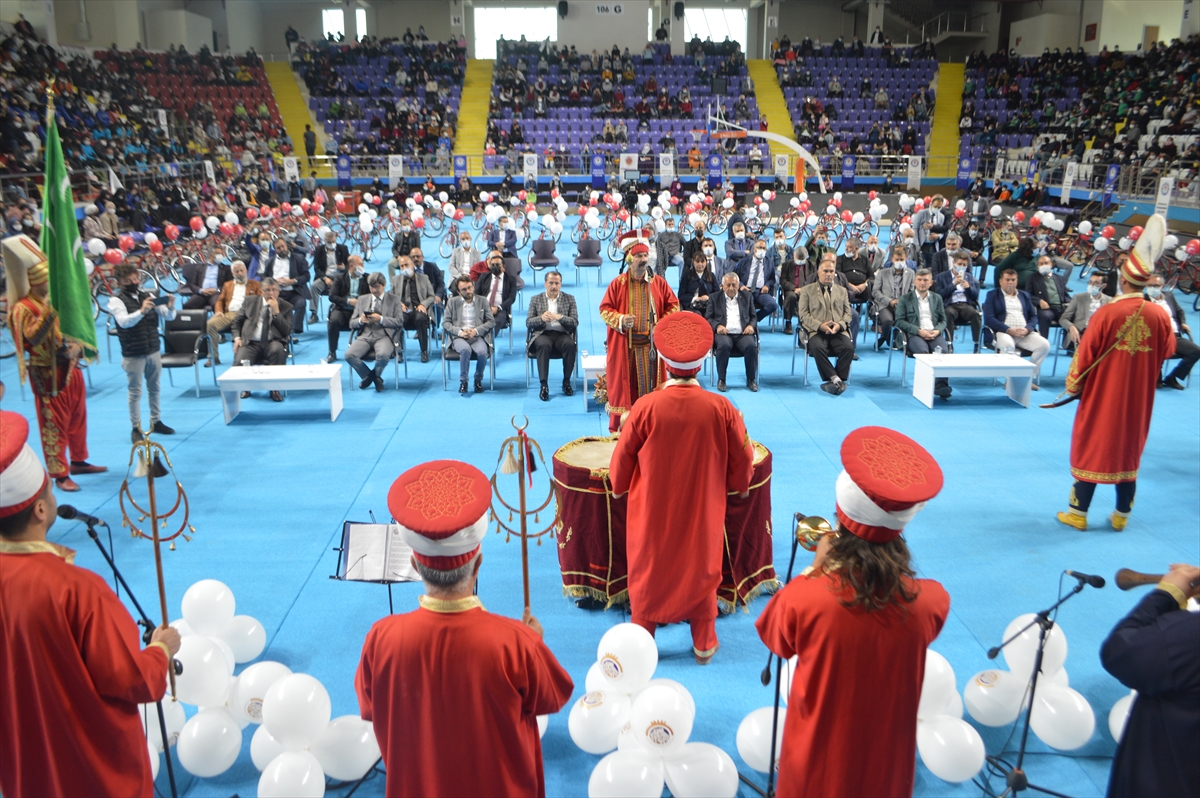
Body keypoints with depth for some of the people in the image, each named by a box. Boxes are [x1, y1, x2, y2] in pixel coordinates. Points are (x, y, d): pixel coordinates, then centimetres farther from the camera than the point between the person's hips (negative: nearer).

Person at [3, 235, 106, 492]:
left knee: (77, 417, 17)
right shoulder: (23, 308, -14)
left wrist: (77, 347, -7)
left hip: (70, 368, 7)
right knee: (54, 423, -2)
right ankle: (60, 474, 4)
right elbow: (33, 337, -28)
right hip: (48, 374, -7)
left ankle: (78, 461, 32)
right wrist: (49, 312, -36)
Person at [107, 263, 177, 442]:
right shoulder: (116, 300, -9)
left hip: (153, 351, 4)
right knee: (135, 392, 3)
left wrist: (170, 307, -24)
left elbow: (168, 316, -1)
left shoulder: (147, 295, 4)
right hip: (133, 355, -4)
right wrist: (141, 311, -43)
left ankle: (156, 422, 27)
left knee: (154, 388, 15)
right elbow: (124, 321, -27)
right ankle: (136, 428, 11)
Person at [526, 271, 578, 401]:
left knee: (569, 344, -33)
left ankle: (567, 381, -17)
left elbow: (575, 322, 2)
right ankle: (543, 385, -33)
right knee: (543, 345, -35)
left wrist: (560, 317, -17)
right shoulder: (536, 300, 13)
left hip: (562, 334, 0)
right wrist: (541, 318, -16)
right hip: (543, 334, 0)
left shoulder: (569, 299, 12)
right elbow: (528, 323, 5)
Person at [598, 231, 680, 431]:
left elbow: (673, 305, 9)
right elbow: (604, 309, 0)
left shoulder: (658, 282, 4)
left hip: (651, 343, 2)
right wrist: (620, 320, -17)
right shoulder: (618, 283, -2)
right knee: (625, 384, 2)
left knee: (651, 382, 5)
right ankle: (621, 425, 9)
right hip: (625, 345, -2)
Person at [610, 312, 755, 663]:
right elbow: (742, 459, -4)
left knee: (648, 570, 18)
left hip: (653, 508, -1)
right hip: (704, 510, 1)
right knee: (702, 569, 19)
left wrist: (618, 487, 14)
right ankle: (704, 644, 30)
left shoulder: (646, 407, -19)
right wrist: (739, 486, 17)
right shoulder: (721, 408, -16)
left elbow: (623, 456, -6)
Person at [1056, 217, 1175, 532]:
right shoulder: (1160, 315, -8)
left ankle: (1078, 513, 15)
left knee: (1092, 448, 8)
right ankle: (1121, 515, 24)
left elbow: (1086, 354, -12)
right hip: (1139, 399, 3)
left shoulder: (1107, 313, -18)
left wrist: (1073, 385, 1)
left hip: (1103, 395, -3)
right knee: (1129, 450, 15)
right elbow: (1167, 351, 6)